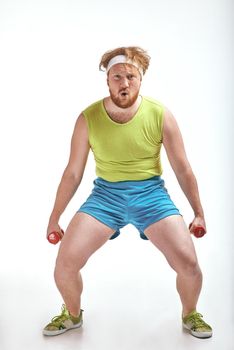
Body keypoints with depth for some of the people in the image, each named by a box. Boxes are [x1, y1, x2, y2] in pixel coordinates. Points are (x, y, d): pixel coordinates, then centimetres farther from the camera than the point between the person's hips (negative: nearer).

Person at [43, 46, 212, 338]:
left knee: (189, 265, -13)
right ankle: (73, 314, 24)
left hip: (150, 193, 0)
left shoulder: (160, 115, -9)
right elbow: (72, 173, 2)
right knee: (64, 264, -11)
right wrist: (54, 219, 7)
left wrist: (198, 213, 5)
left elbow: (183, 169, 1)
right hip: (105, 194, 1)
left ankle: (190, 315, 23)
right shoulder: (88, 119, -7)